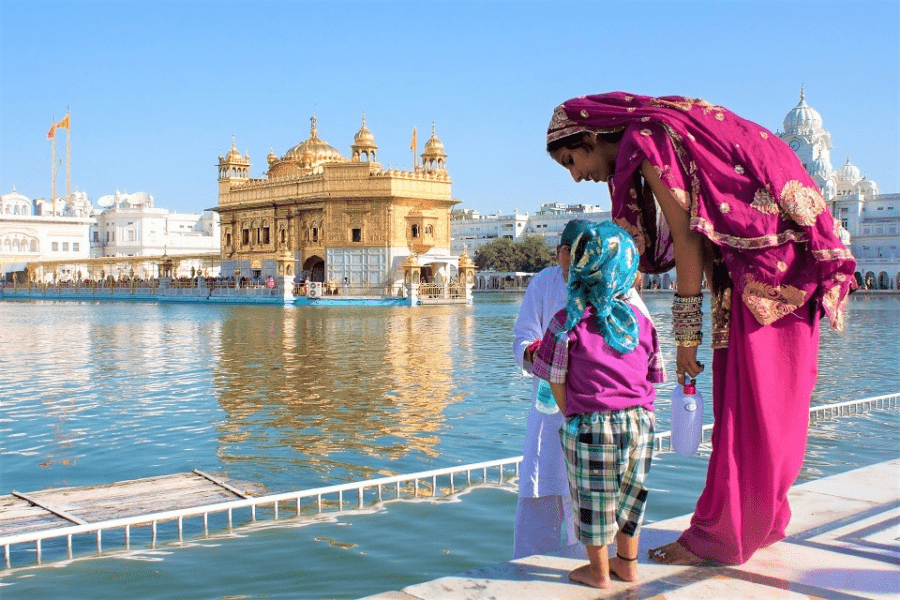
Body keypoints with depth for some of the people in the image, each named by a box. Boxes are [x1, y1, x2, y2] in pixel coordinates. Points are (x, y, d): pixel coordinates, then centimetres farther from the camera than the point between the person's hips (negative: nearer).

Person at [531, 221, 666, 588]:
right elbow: (652, 378, 7)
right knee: (630, 493, 21)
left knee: (593, 500, 11)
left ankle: (599, 571, 24)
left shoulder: (567, 323, -10)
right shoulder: (640, 321, 1)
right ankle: (628, 564, 34)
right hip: (639, 421, 4)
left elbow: (557, 383, -6)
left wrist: (572, 417, 7)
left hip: (591, 424, -4)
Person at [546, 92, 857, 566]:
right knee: (764, 408, 14)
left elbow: (688, 240, -15)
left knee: (747, 407, -3)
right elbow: (692, 240, 14)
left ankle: (719, 537, 6)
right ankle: (765, 521, 25)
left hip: (770, 267, -9)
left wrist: (685, 335, -10)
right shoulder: (659, 135, 15)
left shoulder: (648, 143, -12)